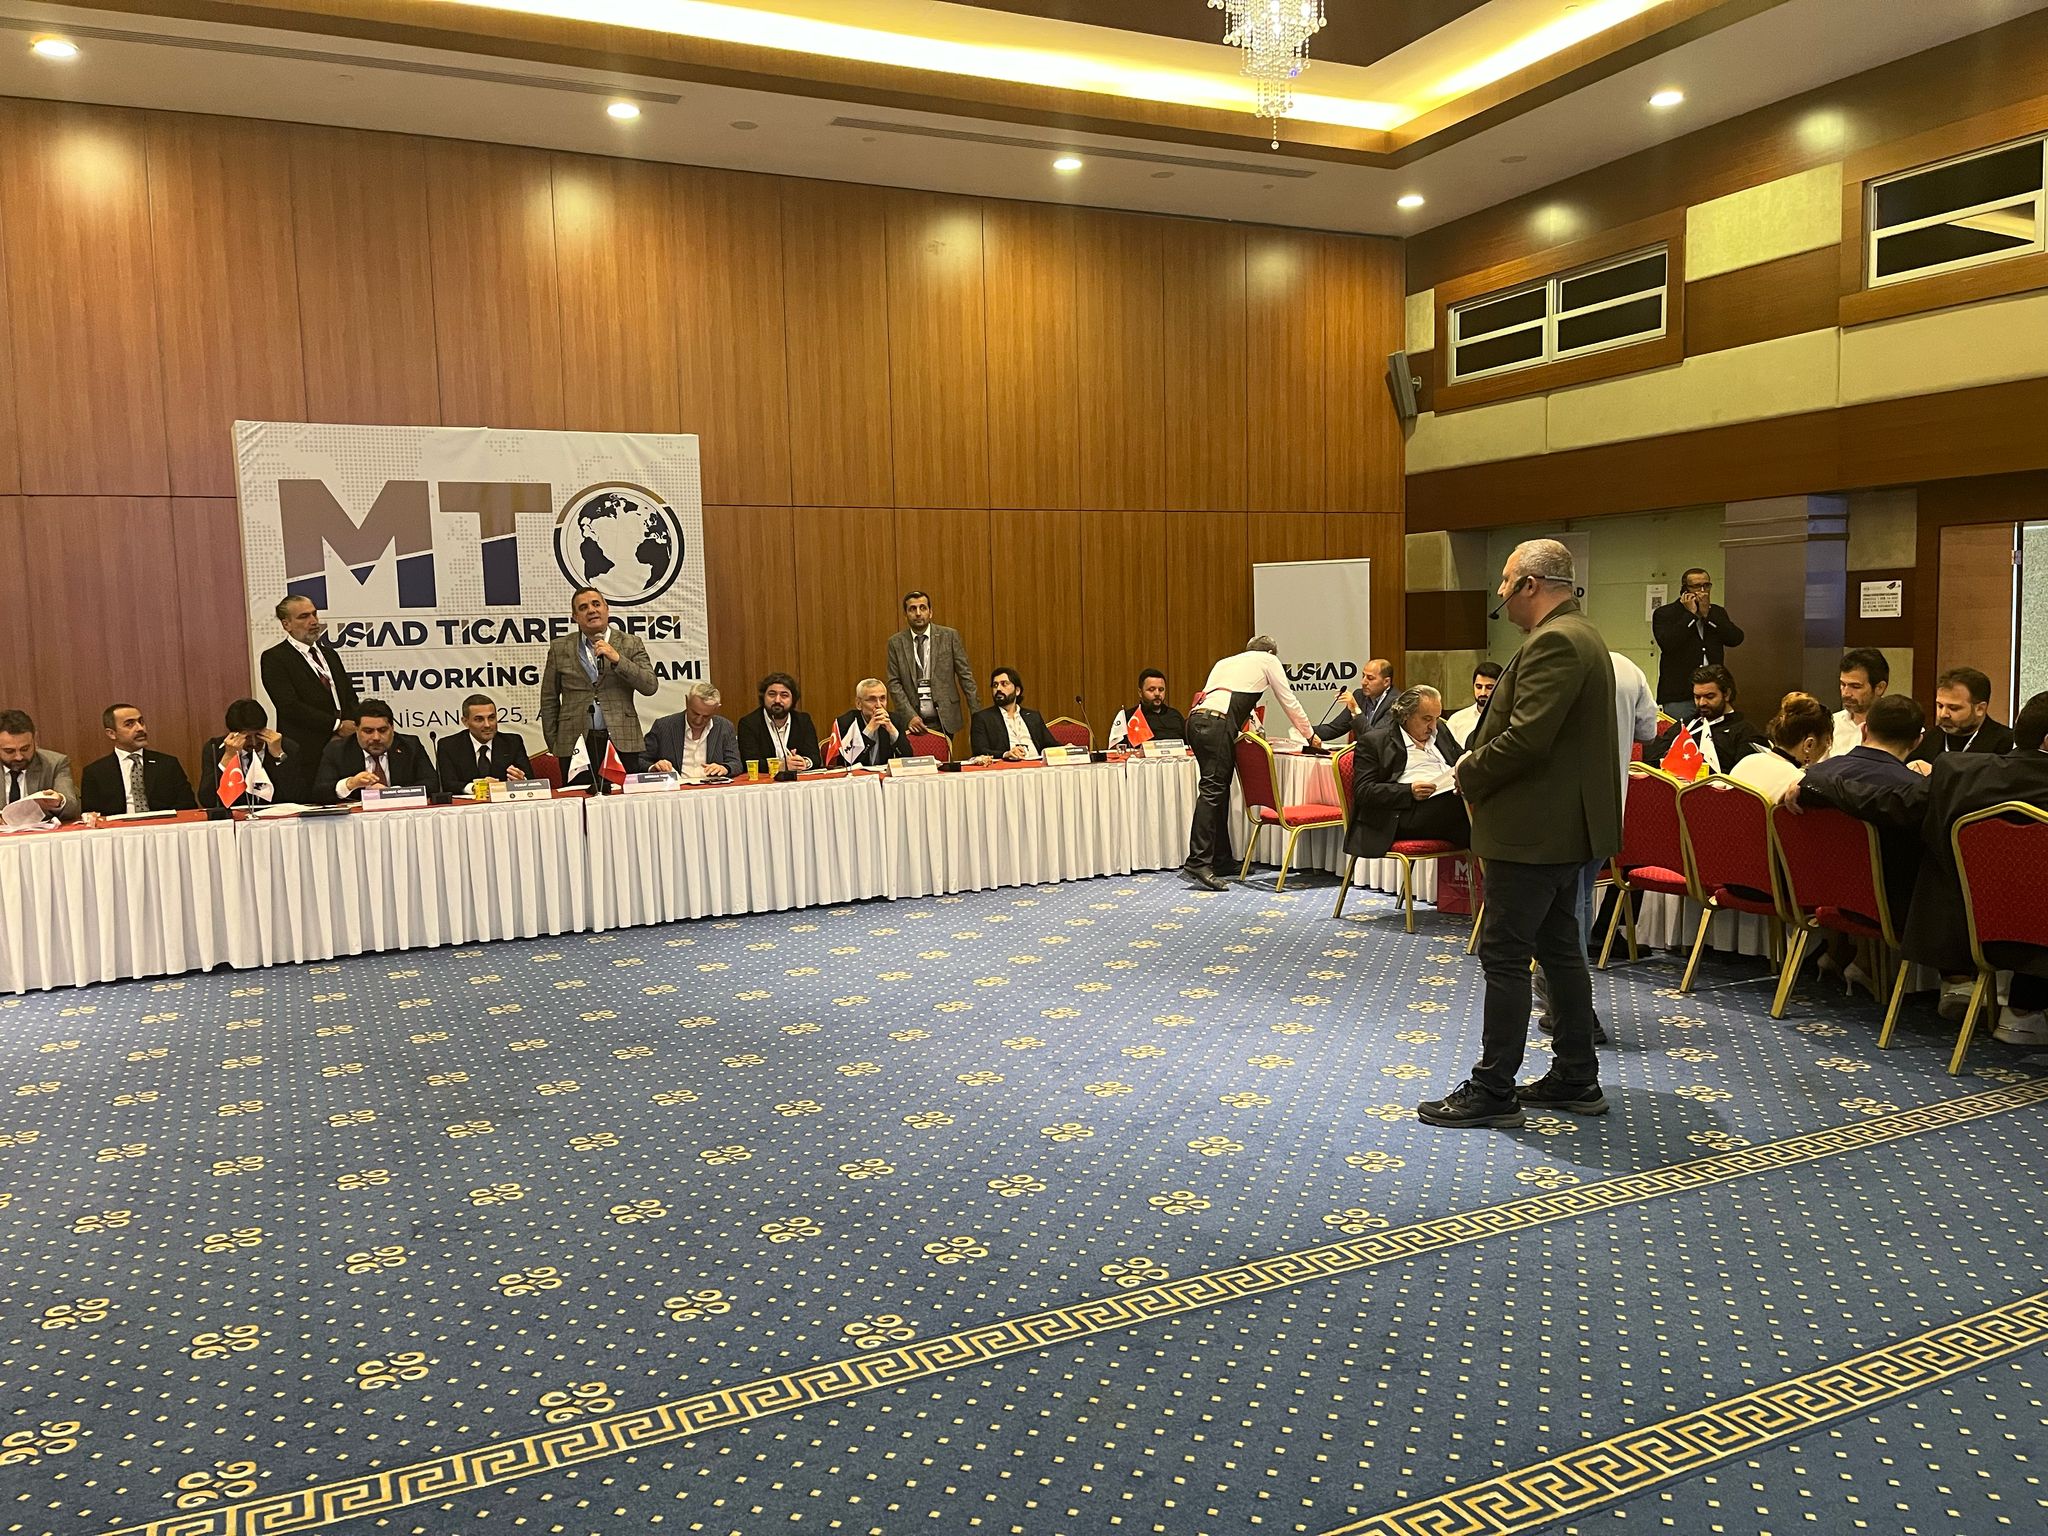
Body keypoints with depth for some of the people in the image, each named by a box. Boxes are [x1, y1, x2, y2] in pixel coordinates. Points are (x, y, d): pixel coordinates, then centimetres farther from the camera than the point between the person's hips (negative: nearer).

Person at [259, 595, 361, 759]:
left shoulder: (330, 654, 20)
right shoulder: (273, 658, -2)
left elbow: (350, 698, 17)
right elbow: (290, 706, -13)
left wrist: (353, 726, -4)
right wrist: (337, 725, -14)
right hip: (306, 750, -6)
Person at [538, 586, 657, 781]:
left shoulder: (631, 644, 7)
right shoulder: (560, 648, 10)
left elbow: (649, 686, -3)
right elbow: (549, 699, 13)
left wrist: (617, 659, -13)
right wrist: (553, 744, 9)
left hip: (622, 742, 0)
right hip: (576, 744, 1)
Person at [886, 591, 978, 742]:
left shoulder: (949, 636, 2)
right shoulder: (896, 642, 4)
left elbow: (965, 676, 2)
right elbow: (894, 684, 1)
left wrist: (977, 715, -3)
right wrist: (910, 716, -11)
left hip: (944, 720, 0)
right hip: (911, 721, 0)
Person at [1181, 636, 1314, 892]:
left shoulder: (1225, 662, 34)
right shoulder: (1268, 660, 19)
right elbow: (1289, 702, 23)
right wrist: (1310, 734, 36)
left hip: (1196, 719, 7)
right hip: (1217, 724, -7)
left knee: (1219, 790, 12)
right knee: (1213, 790, -13)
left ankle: (1221, 862, 15)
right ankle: (1198, 863, -22)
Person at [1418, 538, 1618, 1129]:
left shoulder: (1553, 642, -20)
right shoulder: (1578, 634, 15)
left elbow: (1526, 740, -26)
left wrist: (1469, 774, -11)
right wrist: (1478, 765, 8)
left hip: (1533, 830, -11)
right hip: (1563, 825, 11)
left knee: (1504, 955, -3)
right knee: (1560, 949, 16)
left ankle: (1493, 1090, 5)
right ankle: (1576, 1079, 25)